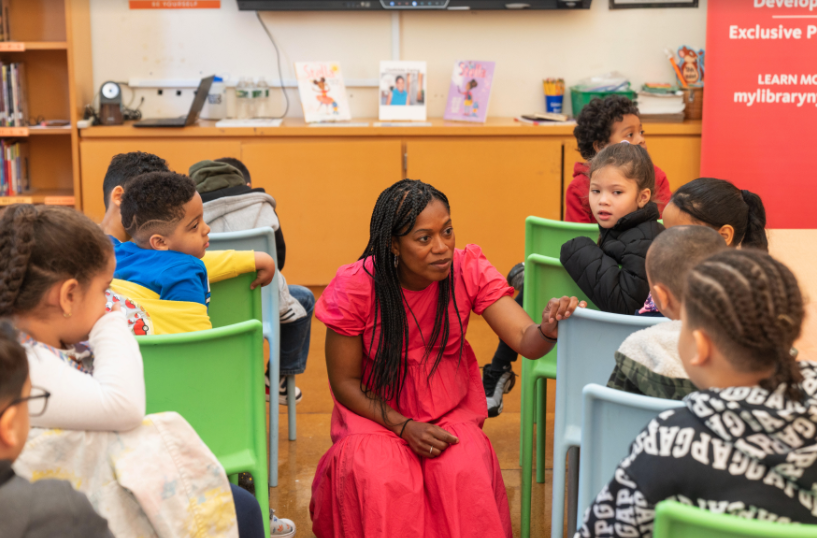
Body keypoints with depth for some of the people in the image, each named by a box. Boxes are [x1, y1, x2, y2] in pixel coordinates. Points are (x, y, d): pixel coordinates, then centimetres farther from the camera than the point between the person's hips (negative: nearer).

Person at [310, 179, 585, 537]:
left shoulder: (468, 270, -16)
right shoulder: (355, 287, -20)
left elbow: (527, 342, -24)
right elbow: (344, 382, -10)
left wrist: (548, 329, -49)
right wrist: (405, 427, -21)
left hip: (450, 407, 2)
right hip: (375, 409, -1)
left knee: (466, 473, -28)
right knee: (381, 482, -30)